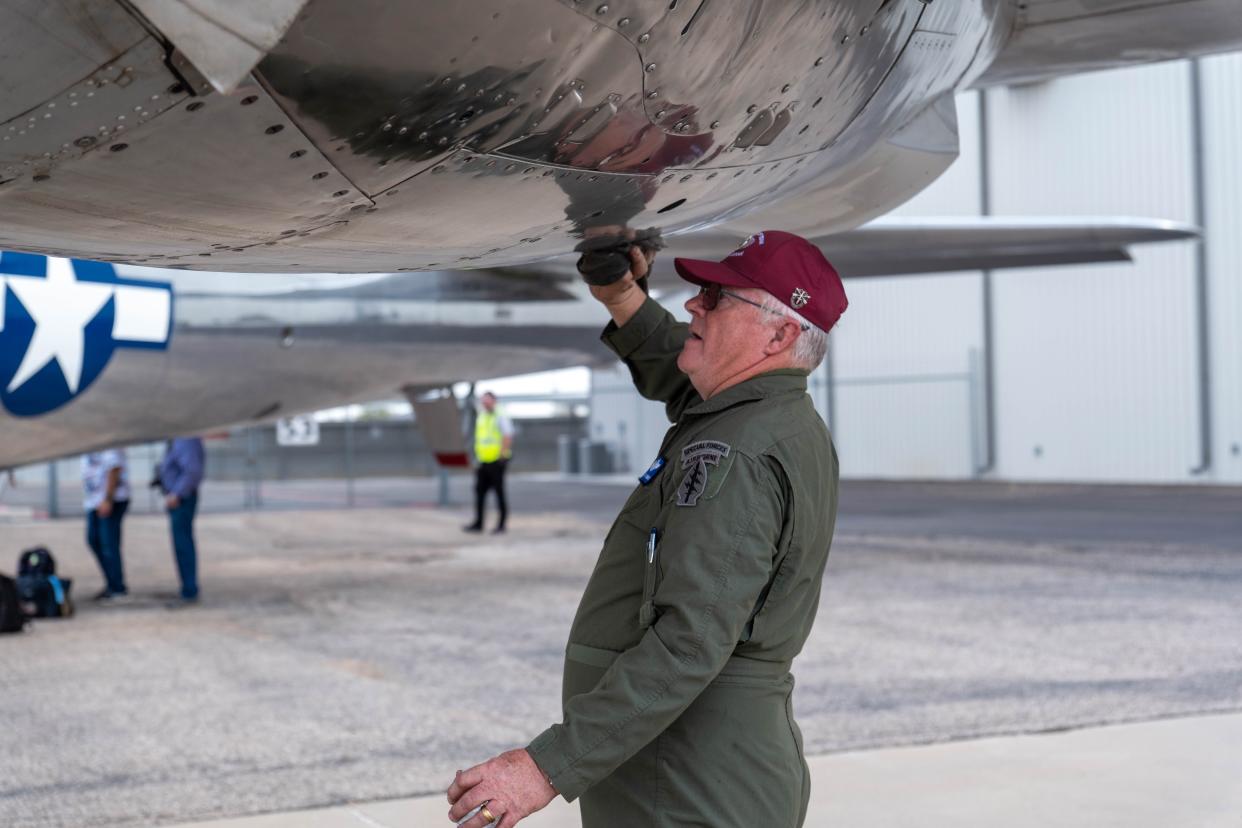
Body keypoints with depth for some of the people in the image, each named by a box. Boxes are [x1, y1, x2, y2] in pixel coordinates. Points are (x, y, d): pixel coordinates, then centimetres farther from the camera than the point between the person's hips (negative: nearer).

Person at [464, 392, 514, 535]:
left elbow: (508, 437, -14)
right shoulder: (480, 417, 15)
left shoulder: (500, 417, -8)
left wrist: (502, 456, -17)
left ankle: (501, 524, 4)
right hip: (483, 462, 7)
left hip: (496, 462, -7)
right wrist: (477, 456, 16)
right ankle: (478, 523, 9)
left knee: (499, 493, -1)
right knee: (479, 491, 4)